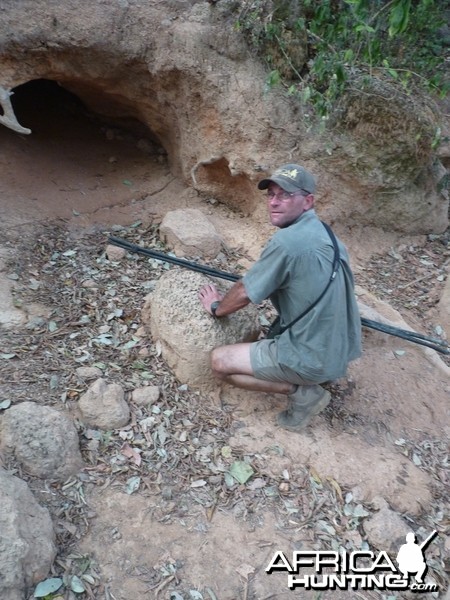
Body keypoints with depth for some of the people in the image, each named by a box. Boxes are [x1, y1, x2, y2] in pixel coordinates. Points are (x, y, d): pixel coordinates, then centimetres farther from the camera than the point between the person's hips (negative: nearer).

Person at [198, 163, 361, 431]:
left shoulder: (287, 241, -22)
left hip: (314, 358, -9)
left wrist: (217, 307, 8)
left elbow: (245, 293, -11)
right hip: (341, 350, 9)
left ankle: (302, 391, -1)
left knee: (220, 361, -1)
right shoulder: (325, 234, 5)